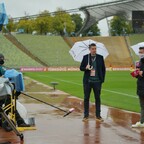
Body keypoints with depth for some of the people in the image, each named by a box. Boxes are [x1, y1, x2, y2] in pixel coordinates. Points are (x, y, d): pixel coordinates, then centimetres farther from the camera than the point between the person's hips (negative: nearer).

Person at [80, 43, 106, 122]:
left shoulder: (100, 57, 4)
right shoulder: (85, 57, 3)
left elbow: (103, 69, 7)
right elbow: (81, 67, 7)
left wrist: (102, 79, 1)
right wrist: (86, 68, -15)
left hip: (97, 81, 0)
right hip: (87, 81, 0)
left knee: (97, 98, 4)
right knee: (86, 98, 4)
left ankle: (98, 116, 12)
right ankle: (86, 115, 13)